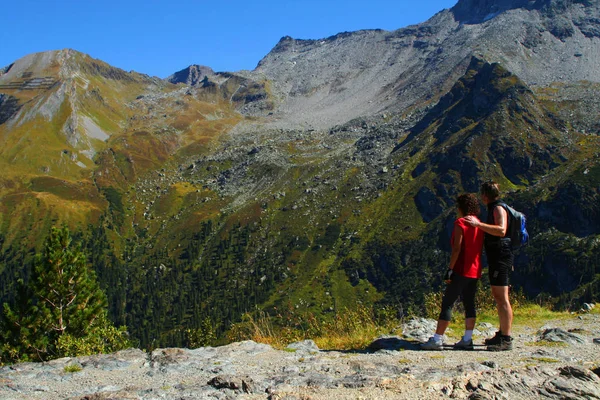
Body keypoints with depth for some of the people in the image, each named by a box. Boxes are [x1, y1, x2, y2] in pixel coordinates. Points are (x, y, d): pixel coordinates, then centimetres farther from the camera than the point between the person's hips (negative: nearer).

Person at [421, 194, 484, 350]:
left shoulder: (460, 223, -11)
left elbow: (457, 248, -17)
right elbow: (480, 248, 13)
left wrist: (450, 269, -15)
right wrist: (478, 268, 18)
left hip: (461, 271, -8)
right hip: (475, 271, 8)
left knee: (447, 303, -5)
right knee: (469, 304, 11)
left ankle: (437, 339, -6)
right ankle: (467, 340, 11)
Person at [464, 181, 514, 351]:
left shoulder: (498, 208, -12)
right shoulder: (494, 209, 19)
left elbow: (501, 230, -30)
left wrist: (478, 224, -29)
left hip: (500, 257, -11)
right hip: (497, 258, 11)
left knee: (502, 299, -11)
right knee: (499, 297, 16)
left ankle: (506, 340, -11)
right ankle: (502, 334, 25)